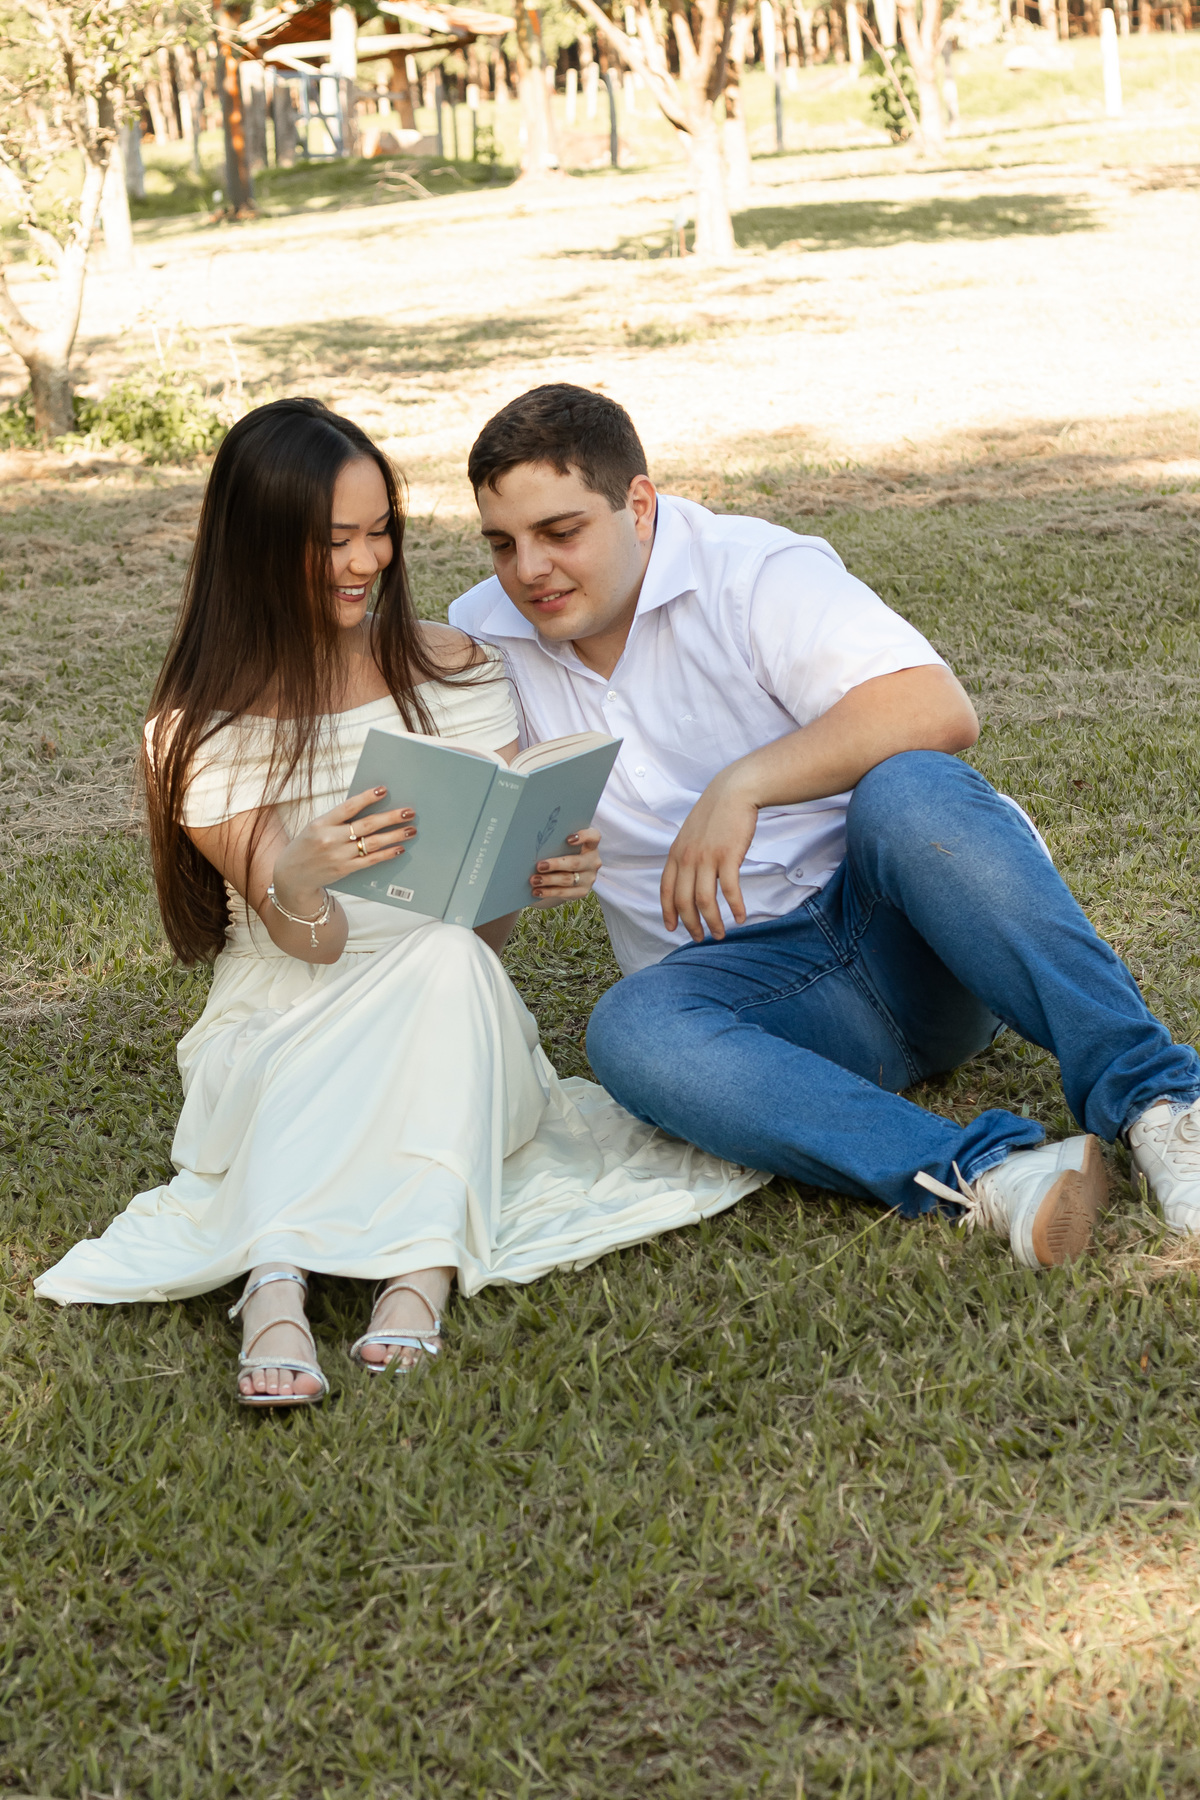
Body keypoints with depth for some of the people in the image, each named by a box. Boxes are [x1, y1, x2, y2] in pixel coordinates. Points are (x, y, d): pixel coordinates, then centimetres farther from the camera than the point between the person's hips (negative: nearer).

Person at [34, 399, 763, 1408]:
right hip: (284, 1030, -2)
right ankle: (278, 1290, -52)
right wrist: (296, 887, -40)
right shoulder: (201, 729, -4)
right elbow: (312, 943, -15)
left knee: (452, 958, -33)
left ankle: (419, 1279, -44)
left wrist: (545, 877, -27)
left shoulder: (451, 671, 2)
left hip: (447, 1022, 2)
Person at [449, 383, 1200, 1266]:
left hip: (908, 930, -3)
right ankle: (985, 1176, -45)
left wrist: (743, 783, -28)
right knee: (629, 1031, -31)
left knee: (905, 791, -35)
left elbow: (938, 710, -21)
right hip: (748, 974, 3)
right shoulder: (482, 641, 10)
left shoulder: (754, 571, -5)